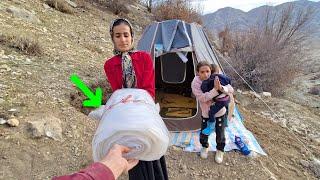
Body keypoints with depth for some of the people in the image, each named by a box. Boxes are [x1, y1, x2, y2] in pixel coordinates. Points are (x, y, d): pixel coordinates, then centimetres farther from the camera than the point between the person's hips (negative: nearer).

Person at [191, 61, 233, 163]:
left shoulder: (216, 79, -18)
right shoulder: (195, 83, -22)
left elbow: (231, 89, -20)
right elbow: (203, 98, -32)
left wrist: (221, 88, -41)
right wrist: (215, 89, -42)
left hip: (220, 112, 0)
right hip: (206, 113, 0)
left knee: (220, 134, 8)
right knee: (204, 133, 7)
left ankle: (220, 151, 37)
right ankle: (205, 147, 41)